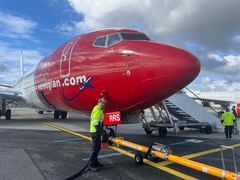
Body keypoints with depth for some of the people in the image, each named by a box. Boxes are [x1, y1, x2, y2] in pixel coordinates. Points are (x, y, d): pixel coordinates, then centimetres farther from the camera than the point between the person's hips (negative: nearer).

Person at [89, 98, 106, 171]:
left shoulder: (99, 109, 17)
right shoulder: (97, 109, -16)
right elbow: (96, 122, -23)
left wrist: (101, 130, 21)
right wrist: (100, 131, -24)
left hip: (96, 131, 11)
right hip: (95, 131, -11)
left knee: (98, 147, 18)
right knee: (95, 148, -7)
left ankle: (95, 162, 29)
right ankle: (91, 165, 0)